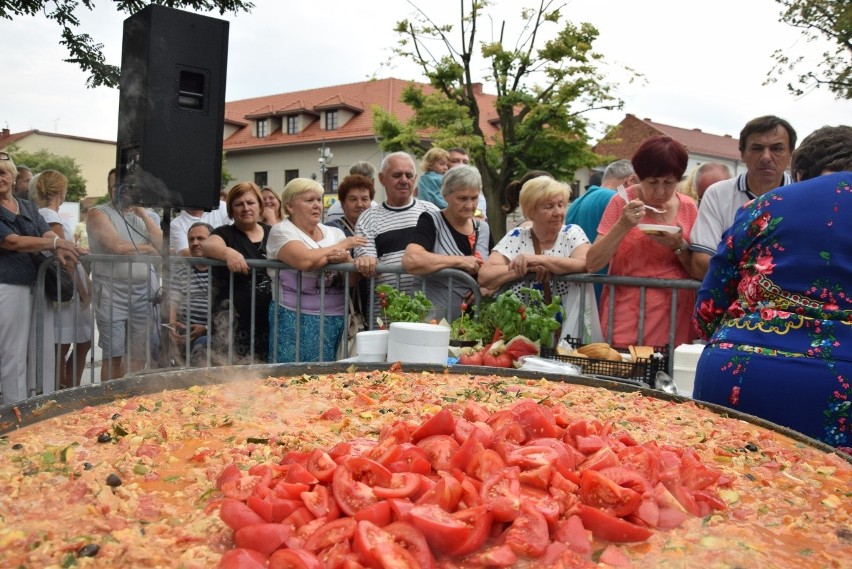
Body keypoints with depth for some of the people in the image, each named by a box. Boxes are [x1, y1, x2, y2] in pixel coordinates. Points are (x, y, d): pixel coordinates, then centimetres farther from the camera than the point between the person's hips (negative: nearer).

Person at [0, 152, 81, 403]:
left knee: (44, 354, 10)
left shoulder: (29, 207, 14)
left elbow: (47, 232, 1)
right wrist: (55, 242, -22)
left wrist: (61, 250, -21)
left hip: (40, 286, 6)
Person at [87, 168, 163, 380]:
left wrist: (143, 214, -3)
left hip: (145, 293, 4)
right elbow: (118, 246, -15)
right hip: (112, 293, -4)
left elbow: (162, 244, 1)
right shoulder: (99, 214, 0)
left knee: (139, 355, 3)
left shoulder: (143, 215, 16)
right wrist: (148, 248, 0)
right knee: (114, 355, -2)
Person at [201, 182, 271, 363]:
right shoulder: (225, 233, 1)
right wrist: (228, 252, -41)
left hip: (270, 320, 4)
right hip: (234, 321, -4)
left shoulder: (272, 233, 12)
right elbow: (207, 245, -20)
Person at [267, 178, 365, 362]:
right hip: (298, 319, -4)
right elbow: (305, 261, -21)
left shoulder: (335, 233, 14)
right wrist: (342, 246, -6)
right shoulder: (282, 231, -1)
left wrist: (344, 259, -13)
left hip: (337, 319, 4)